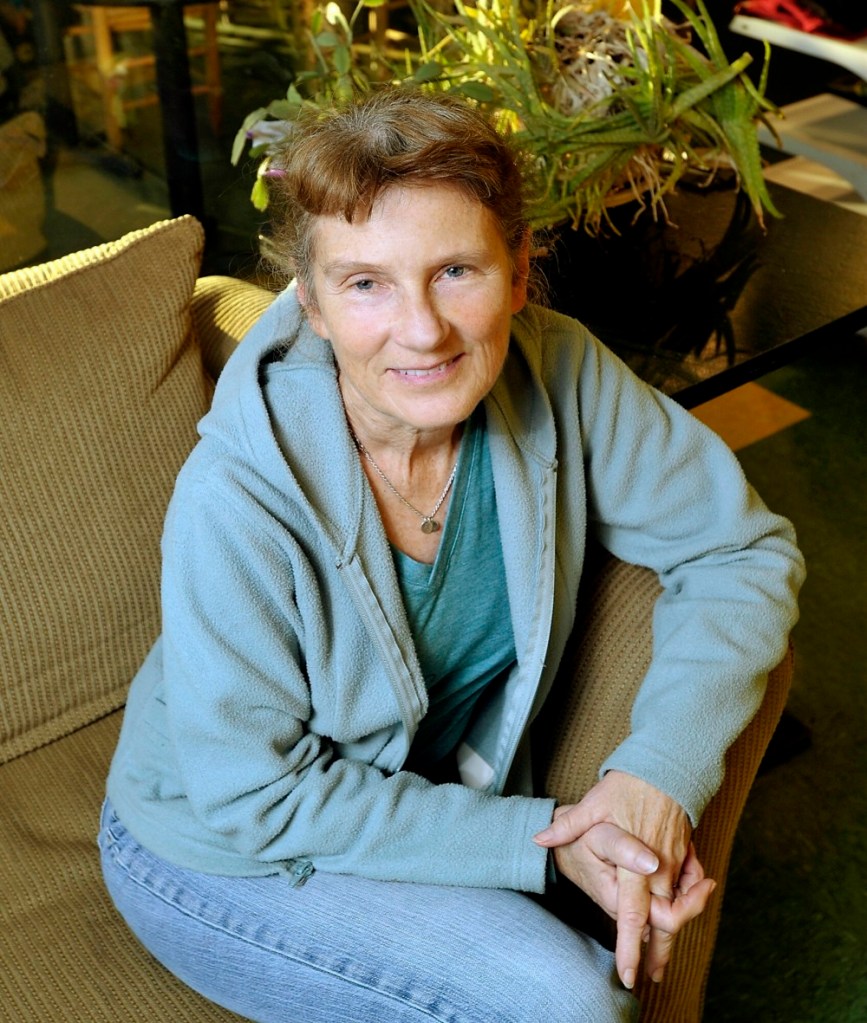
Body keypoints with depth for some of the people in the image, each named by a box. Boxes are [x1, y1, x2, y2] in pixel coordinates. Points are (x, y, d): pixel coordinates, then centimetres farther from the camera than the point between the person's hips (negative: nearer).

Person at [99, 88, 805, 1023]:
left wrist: (661, 772, -23)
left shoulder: (561, 377, -18)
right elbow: (256, 798, -21)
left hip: (445, 791, 4)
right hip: (225, 852, -4)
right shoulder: (238, 497, -30)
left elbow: (744, 550, -8)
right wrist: (540, 842, -23)